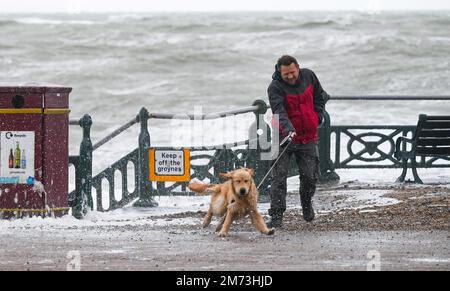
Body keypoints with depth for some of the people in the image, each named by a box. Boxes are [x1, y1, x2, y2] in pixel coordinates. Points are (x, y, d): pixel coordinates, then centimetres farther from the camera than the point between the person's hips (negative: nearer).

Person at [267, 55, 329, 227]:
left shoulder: (309, 76, -1)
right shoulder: (275, 88, -17)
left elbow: (319, 96, 17)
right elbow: (279, 111, -30)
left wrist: (318, 117, 10)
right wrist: (288, 129, -46)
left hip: (308, 137, 3)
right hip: (285, 137, -3)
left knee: (310, 176, 5)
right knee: (279, 176, -9)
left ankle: (306, 203, 35)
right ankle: (276, 216, -7)